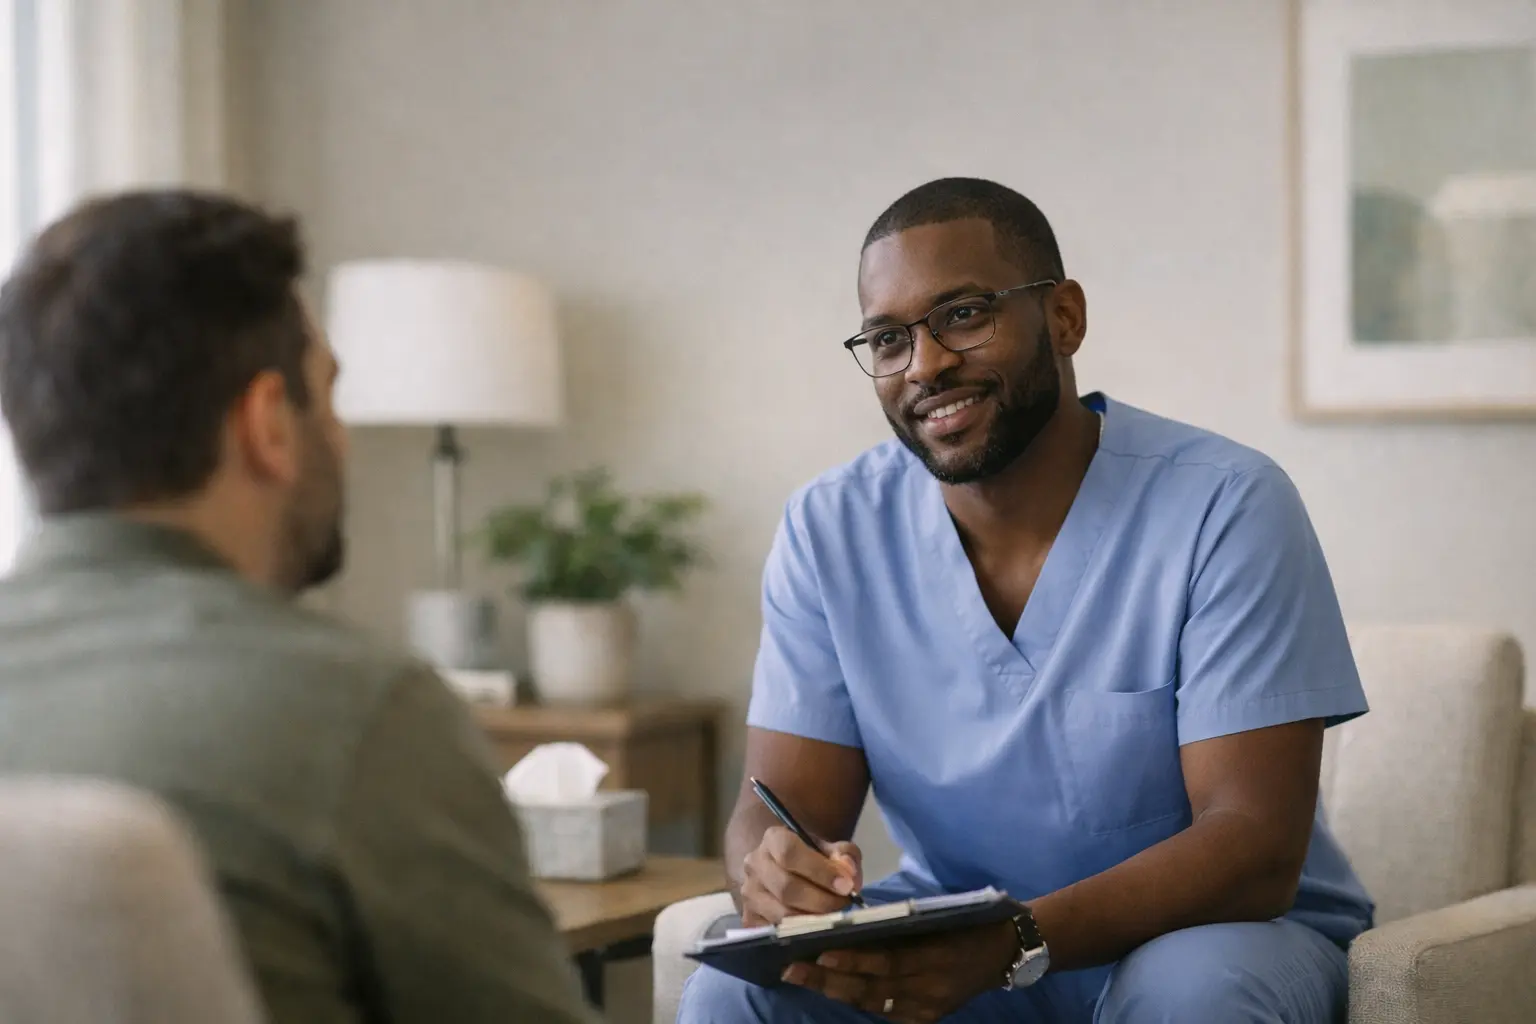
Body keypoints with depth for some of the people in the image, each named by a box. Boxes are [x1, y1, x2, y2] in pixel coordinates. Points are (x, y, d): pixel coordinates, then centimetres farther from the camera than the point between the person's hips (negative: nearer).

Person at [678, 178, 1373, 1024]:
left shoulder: (1224, 508, -17)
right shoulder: (830, 532, -4)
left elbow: (1255, 850, -22)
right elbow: (781, 803, -6)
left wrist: (1014, 944, -39)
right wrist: (775, 876, -33)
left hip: (1212, 930, -3)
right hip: (956, 943, 3)